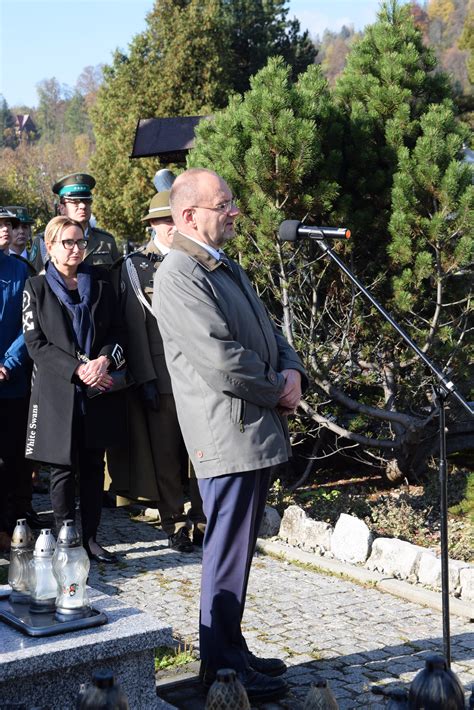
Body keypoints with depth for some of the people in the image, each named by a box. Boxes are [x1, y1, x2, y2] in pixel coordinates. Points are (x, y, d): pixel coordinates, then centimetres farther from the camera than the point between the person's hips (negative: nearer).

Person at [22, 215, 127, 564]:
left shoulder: (100, 282, 10)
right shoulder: (37, 287, 2)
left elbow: (117, 331, 8)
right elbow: (35, 342, -4)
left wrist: (104, 359, -13)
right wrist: (77, 369, -15)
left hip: (99, 391, 3)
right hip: (57, 391, -3)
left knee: (93, 465, 8)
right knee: (63, 468, 1)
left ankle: (91, 537, 17)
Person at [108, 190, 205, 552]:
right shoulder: (135, 265, 3)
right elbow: (135, 327, -2)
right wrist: (145, 378, -8)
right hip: (161, 374, -2)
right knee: (166, 455, 3)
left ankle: (204, 521, 16)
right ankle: (175, 525, 15)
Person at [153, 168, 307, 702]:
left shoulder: (227, 268, 17)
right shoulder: (178, 275, -15)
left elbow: (266, 330, 22)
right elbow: (222, 361, -23)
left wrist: (292, 370, 1)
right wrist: (277, 392, -10)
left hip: (257, 433, 10)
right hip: (228, 434, -10)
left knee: (239, 551, 17)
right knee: (227, 556, -1)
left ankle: (233, 652, 30)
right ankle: (222, 671, 12)